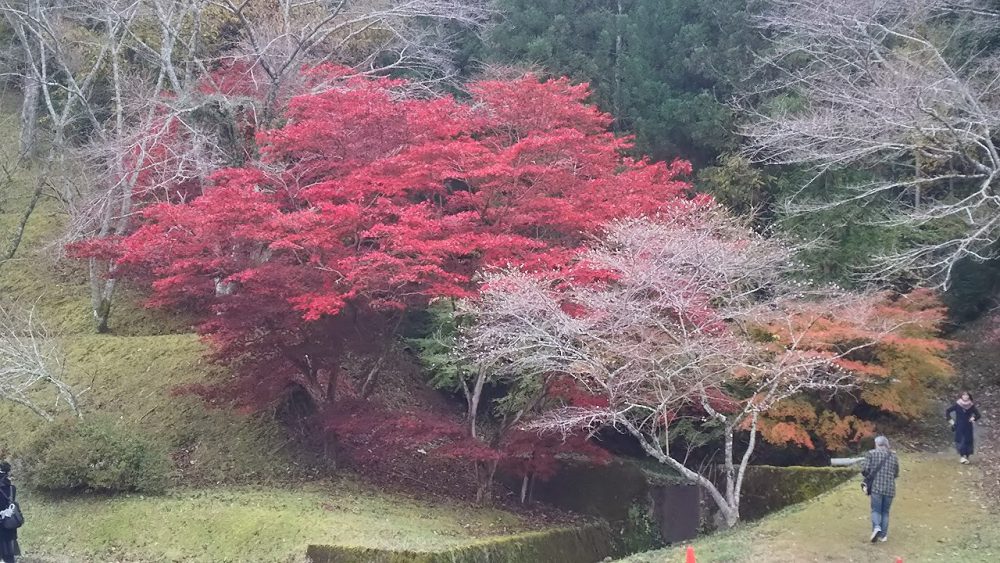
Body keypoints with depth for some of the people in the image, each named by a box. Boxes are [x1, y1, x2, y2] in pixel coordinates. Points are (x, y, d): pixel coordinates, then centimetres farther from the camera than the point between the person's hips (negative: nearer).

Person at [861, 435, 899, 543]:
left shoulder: (871, 454, -1)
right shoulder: (894, 456, 9)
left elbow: (865, 469, -6)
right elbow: (896, 474, 14)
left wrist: (867, 477, 15)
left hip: (876, 486, -3)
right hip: (890, 488, 3)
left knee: (876, 510, 3)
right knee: (885, 511, 12)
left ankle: (876, 527, -23)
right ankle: (883, 535, 10)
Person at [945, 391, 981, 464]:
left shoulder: (971, 406, 2)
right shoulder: (957, 405, -4)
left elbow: (978, 415, 10)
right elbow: (947, 411, 2)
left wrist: (973, 418, -9)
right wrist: (950, 420, -3)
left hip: (968, 427, 2)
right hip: (959, 427, -2)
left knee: (968, 441, 0)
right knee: (960, 441, -11)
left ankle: (966, 457, 6)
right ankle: (961, 456, -14)